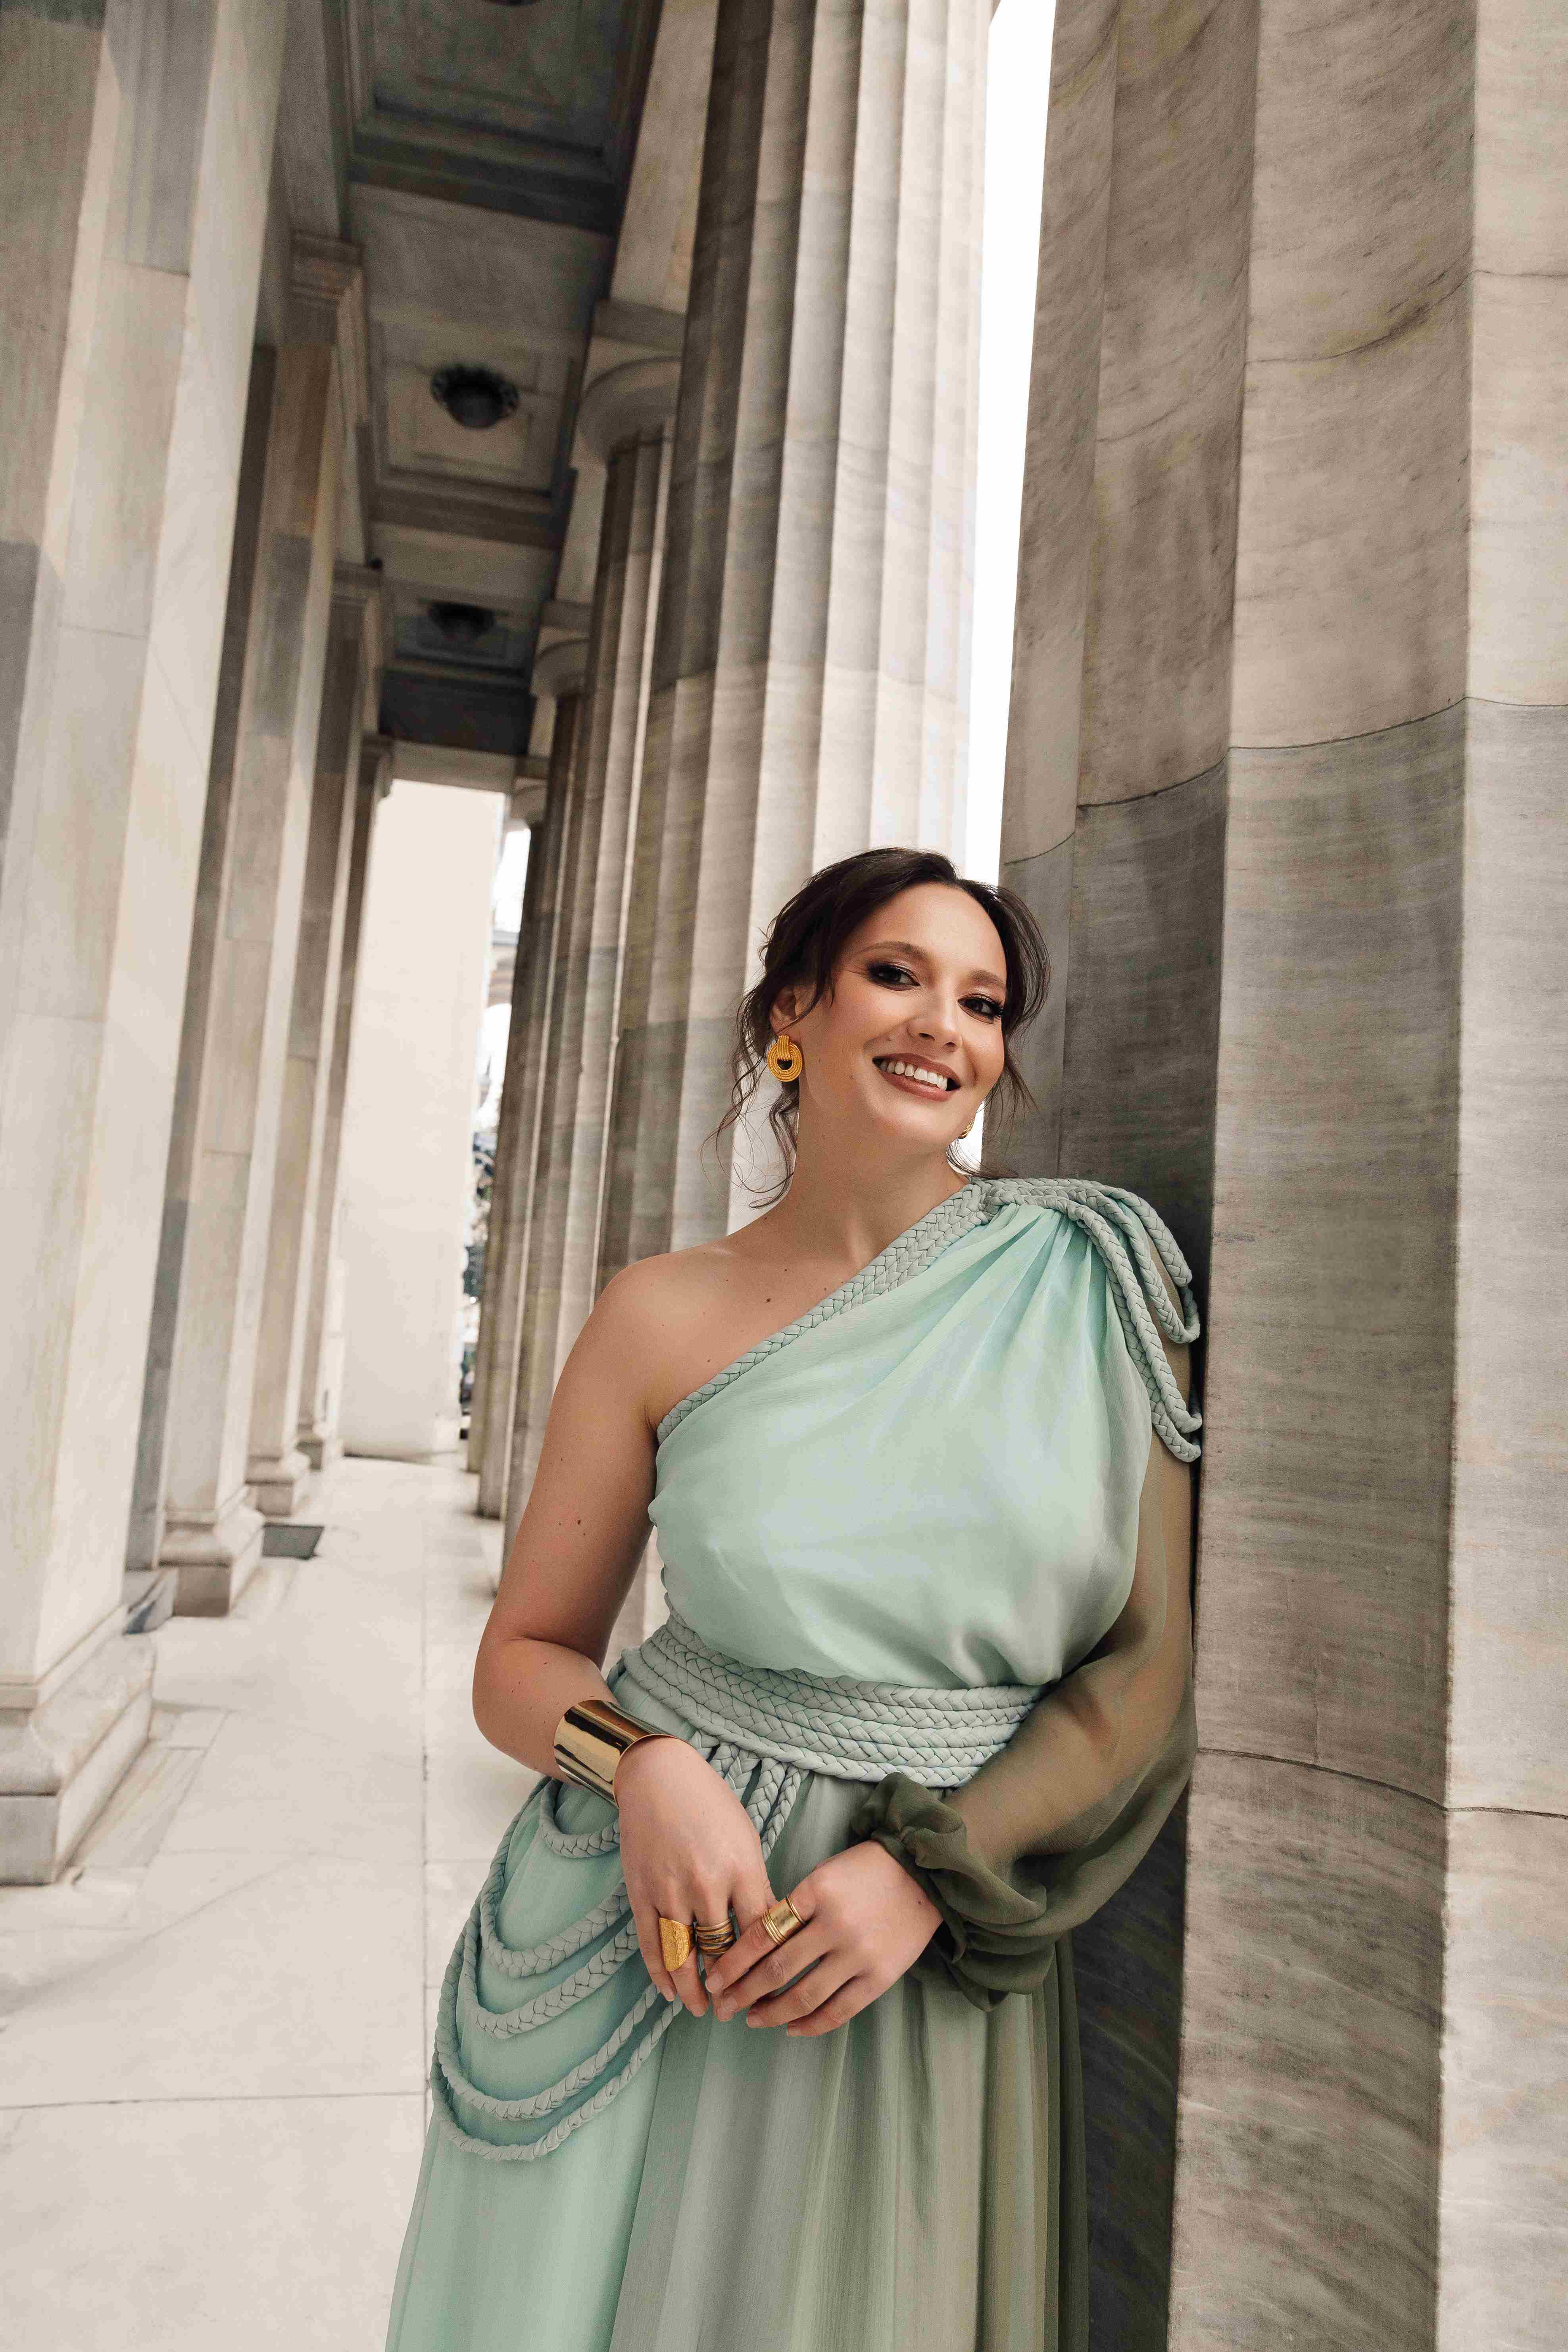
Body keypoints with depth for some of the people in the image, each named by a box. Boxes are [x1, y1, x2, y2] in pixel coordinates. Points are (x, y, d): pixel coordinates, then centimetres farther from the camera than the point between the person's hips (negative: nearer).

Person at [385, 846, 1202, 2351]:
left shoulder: (1091, 1280, -7)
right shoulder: (666, 1317, -7)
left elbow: (1148, 1662, -6)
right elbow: (521, 1658, 1)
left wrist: (930, 1868, -16)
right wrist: (644, 1763, -18)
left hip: (939, 1976, 0)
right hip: (653, 1943, 1)